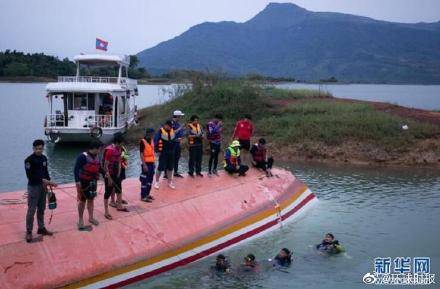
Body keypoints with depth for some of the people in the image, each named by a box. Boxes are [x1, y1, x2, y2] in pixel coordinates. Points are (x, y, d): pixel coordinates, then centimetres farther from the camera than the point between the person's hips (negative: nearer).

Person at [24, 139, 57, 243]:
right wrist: (43, 180, -22)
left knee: (41, 209, 14)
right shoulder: (29, 160, -13)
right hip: (33, 187, -6)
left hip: (42, 186, 6)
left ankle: (41, 228, 25)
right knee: (31, 210, -5)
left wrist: (48, 182, 1)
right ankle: (28, 231, 3)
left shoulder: (44, 158, 7)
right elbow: (29, 175, -18)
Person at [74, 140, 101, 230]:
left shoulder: (96, 157, 5)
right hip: (84, 182, -7)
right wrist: (77, 181, -29)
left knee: (91, 199, 15)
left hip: (93, 182, 7)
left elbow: (99, 167, 20)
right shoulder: (83, 156, -18)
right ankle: (80, 220, 11)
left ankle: (91, 218, 27)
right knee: (82, 201, 1)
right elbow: (76, 169, -22)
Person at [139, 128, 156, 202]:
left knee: (150, 180, 14)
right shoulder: (143, 142, -14)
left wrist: (153, 162, 15)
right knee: (144, 181, -2)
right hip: (146, 164, -8)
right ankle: (143, 197, 4)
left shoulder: (151, 141, 10)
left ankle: (147, 194, 25)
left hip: (151, 163, 8)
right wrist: (144, 165, -20)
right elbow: (141, 154, -16)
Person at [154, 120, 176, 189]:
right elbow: (156, 141, -13)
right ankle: (157, 182, 12)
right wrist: (158, 150, -15)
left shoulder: (172, 130, 6)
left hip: (171, 152, 6)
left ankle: (170, 182, 25)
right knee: (160, 168, -2)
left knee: (170, 168, 13)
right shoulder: (160, 131, -12)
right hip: (163, 153, -6)